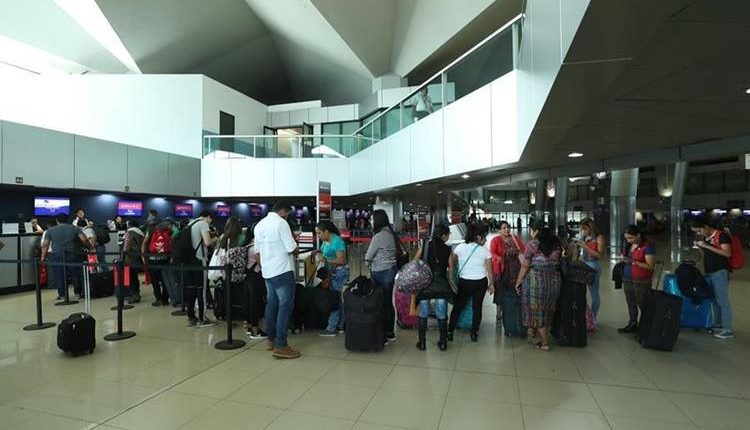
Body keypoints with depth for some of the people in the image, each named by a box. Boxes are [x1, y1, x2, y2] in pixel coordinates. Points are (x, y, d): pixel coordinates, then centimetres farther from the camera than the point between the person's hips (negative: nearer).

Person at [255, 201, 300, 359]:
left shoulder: (259, 224, 12)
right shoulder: (281, 223, -13)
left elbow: (257, 252, 17)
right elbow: (292, 249, -17)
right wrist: (297, 250, 5)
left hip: (267, 272, 9)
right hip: (282, 271, -9)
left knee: (271, 304, 16)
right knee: (285, 306, -5)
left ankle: (271, 339, 25)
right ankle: (280, 346, -6)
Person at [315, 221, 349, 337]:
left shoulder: (337, 241, -19)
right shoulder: (325, 241, 6)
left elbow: (341, 260, -22)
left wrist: (326, 260, -25)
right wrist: (319, 253, 3)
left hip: (339, 273, -9)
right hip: (332, 272, 9)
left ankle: (331, 329, 3)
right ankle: (340, 326, 23)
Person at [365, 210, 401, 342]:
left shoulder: (378, 236, -16)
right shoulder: (391, 233, 8)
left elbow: (368, 257, -10)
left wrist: (367, 261, 11)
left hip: (381, 273, -8)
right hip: (391, 271, 8)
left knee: (382, 303, 0)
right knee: (389, 302, 15)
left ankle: (385, 334, 7)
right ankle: (390, 332, 25)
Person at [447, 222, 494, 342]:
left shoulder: (460, 247, -5)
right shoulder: (484, 250, -8)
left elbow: (451, 264, 0)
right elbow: (489, 270, -4)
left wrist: (451, 278, 8)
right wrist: (491, 284, 7)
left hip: (464, 282, 1)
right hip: (480, 283, -1)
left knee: (458, 306, 13)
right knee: (477, 307, 12)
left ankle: (450, 332, 17)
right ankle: (474, 333, 19)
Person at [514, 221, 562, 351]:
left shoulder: (533, 244, -9)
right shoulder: (556, 243, 5)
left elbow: (525, 266, -9)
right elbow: (558, 263, 9)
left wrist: (518, 282, -1)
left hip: (535, 280, -5)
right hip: (554, 281, 5)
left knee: (536, 310, 8)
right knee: (547, 310, 17)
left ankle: (545, 343, 12)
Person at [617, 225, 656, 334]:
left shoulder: (648, 247, -12)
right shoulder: (628, 245, 10)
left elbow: (650, 266, -16)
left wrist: (633, 262, -24)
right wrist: (623, 259, 3)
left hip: (641, 281, -7)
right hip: (627, 279, 7)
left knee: (642, 305, -2)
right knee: (631, 304, 14)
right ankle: (632, 325, 26)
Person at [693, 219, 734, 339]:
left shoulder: (722, 235, -10)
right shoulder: (707, 237, 13)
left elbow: (727, 253, -20)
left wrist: (707, 246, -21)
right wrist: (700, 246, 6)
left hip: (720, 272, -8)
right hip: (709, 272, 8)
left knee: (723, 301, -3)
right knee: (714, 300, 15)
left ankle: (728, 330, 3)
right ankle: (718, 324, 26)